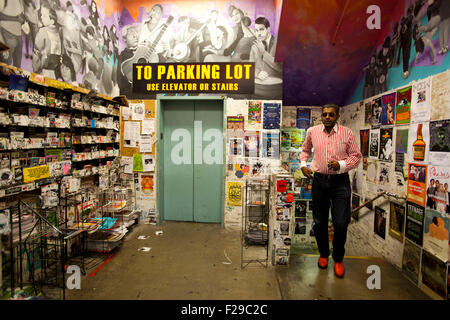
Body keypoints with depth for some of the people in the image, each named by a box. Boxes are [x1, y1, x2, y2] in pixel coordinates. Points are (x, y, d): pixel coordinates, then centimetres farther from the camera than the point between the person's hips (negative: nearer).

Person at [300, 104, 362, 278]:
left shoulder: (347, 133, -2)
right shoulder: (312, 131, 4)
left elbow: (356, 156, 2)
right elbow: (305, 150, 21)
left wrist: (341, 165, -15)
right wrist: (303, 164, 5)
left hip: (340, 181, -2)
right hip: (319, 180, 2)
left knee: (341, 223, -3)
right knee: (319, 222, 11)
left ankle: (338, 258, 23)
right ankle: (323, 254, 35)